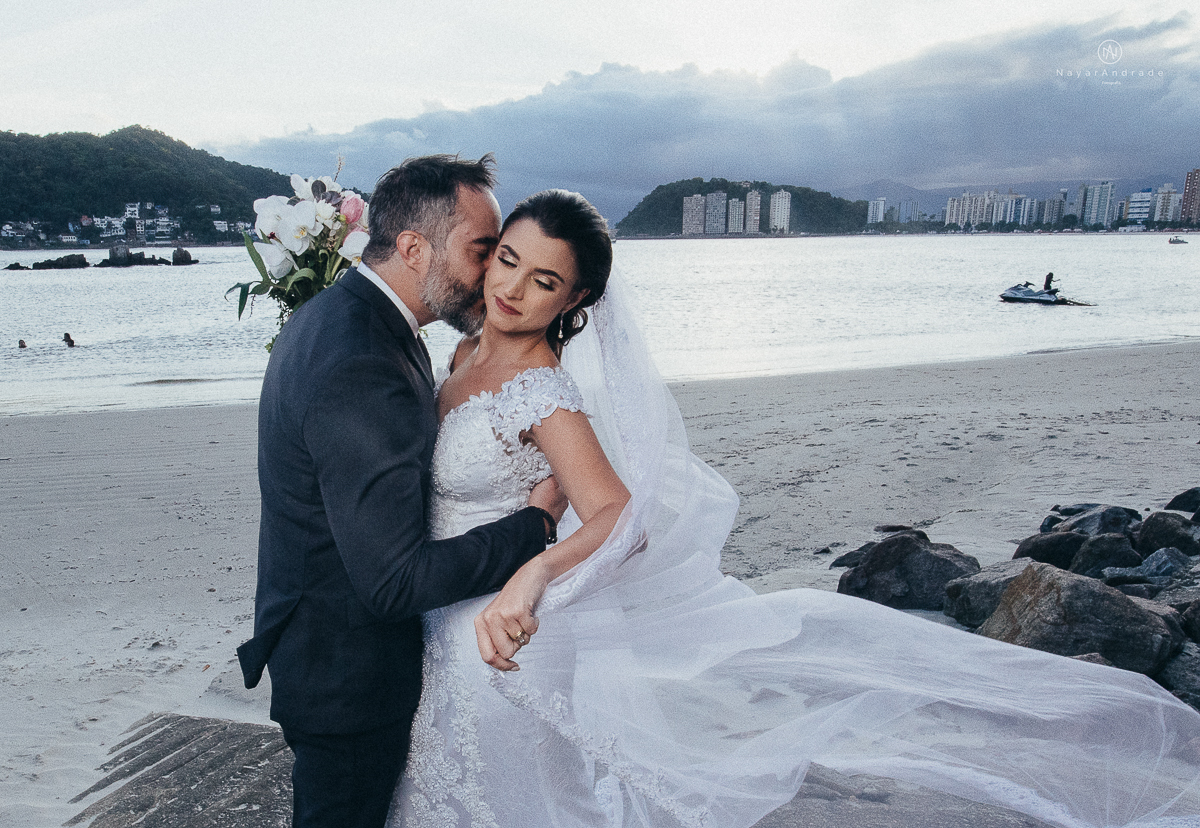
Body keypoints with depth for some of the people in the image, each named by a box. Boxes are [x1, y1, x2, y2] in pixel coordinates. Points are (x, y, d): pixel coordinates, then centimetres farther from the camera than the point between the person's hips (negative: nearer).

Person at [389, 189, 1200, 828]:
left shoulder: (541, 393, -25)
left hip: (493, 636, -8)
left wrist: (532, 576, -51)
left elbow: (618, 519, -37)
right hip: (440, 626, 8)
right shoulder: (467, 352, 2)